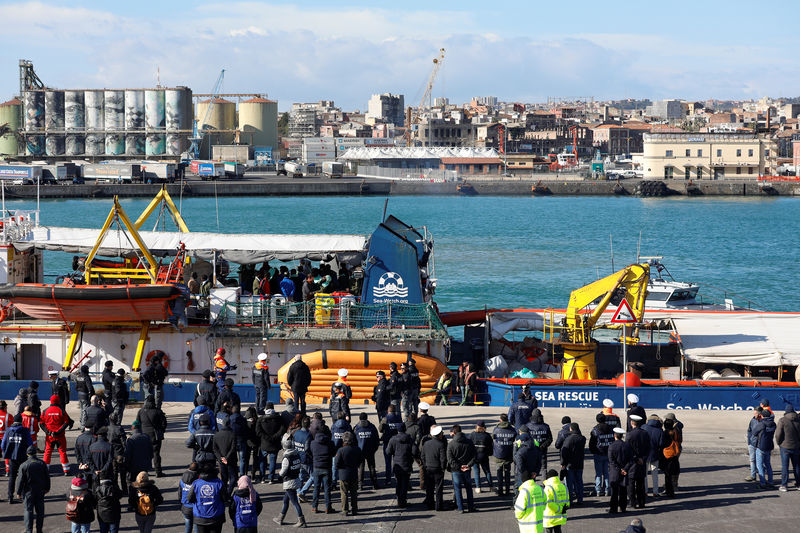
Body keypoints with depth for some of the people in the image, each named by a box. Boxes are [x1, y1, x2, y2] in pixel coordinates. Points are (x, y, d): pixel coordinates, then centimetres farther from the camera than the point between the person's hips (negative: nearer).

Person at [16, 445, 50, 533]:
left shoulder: (23, 466, -13)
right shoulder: (42, 464, -3)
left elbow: (20, 480, -10)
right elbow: (47, 477, 5)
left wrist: (18, 492, 1)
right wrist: (47, 488, 18)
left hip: (28, 491, -3)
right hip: (40, 491, 3)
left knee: (28, 510, 3)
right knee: (40, 510, 11)